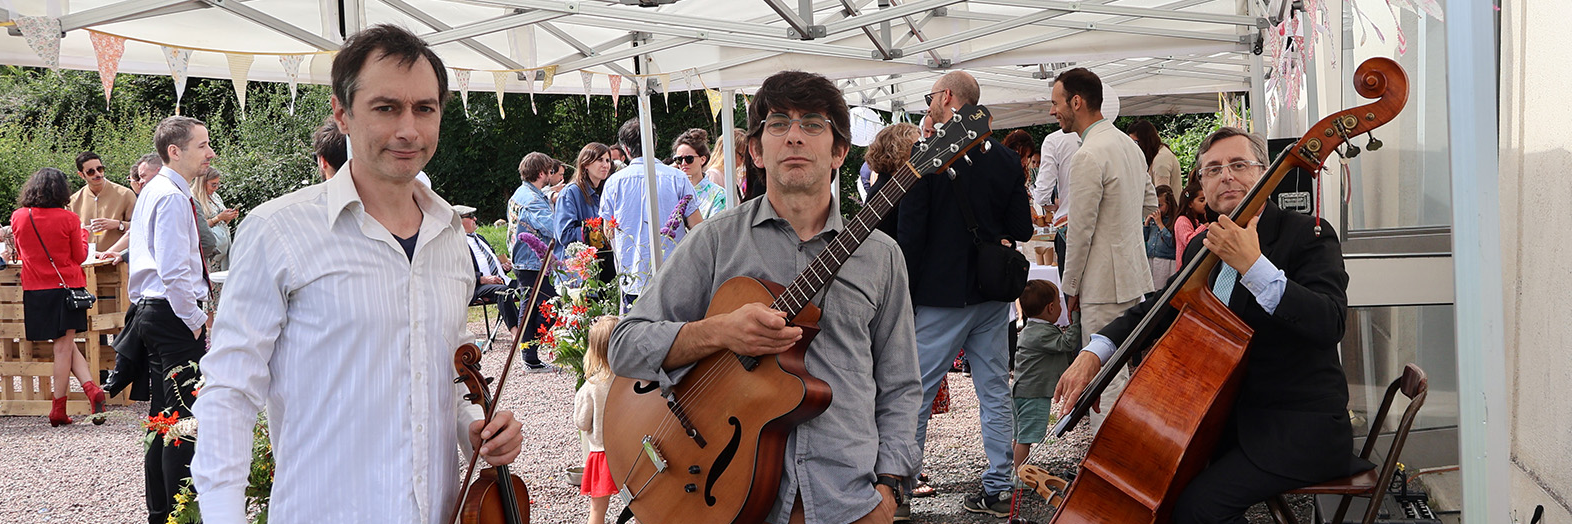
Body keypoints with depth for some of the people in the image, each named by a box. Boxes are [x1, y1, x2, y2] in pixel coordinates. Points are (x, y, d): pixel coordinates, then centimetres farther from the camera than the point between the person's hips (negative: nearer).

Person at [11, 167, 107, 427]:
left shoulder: (18, 217, 0)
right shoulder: (68, 219, -9)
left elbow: (21, 251, 15)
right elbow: (80, 257, 0)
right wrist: (83, 234, 16)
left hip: (35, 289, 2)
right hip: (66, 286, -2)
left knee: (64, 345, 9)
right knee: (64, 345, 4)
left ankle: (91, 389, 0)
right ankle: (58, 410, 0)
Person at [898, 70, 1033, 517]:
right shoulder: (1007, 160, 3)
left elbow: (910, 233, -14)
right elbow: (1022, 231, 6)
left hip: (940, 297, -5)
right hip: (992, 296, 5)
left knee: (914, 396, 2)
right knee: (995, 394, 10)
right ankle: (998, 489, 13)